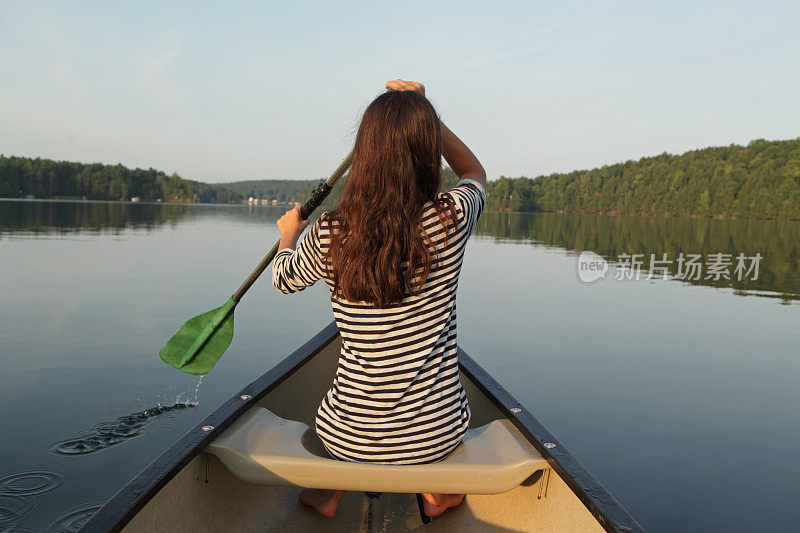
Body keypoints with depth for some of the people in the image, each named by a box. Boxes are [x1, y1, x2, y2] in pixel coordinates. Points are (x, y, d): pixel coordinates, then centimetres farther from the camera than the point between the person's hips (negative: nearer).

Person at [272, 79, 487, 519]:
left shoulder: (329, 234, -14)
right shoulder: (451, 218, -16)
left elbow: (284, 279, 9)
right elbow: (475, 174, 10)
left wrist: (289, 232, 28)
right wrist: (424, 114, 7)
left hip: (350, 438, 0)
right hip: (437, 436, 0)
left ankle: (330, 493, 33)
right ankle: (433, 491, 37)